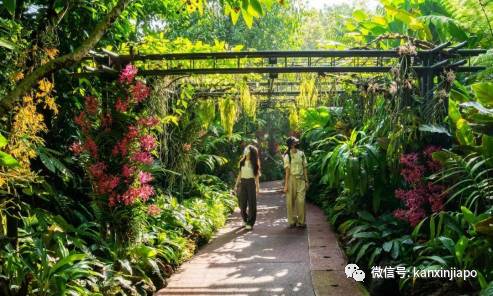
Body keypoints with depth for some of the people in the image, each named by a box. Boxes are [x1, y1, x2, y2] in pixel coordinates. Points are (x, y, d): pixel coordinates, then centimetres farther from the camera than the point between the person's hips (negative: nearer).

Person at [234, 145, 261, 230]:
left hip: (251, 182, -4)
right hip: (242, 182, 4)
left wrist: (257, 186, -8)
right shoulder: (242, 161, 10)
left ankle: (250, 223, 4)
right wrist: (236, 184, 11)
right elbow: (240, 174, 14)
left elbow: (257, 175, -2)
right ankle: (245, 219, 28)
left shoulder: (254, 162, -1)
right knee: (242, 203, 4)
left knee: (251, 203, -2)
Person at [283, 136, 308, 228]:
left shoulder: (301, 154, 8)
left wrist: (306, 181, 8)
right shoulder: (287, 155, -2)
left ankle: (301, 221, 4)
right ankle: (292, 221, 11)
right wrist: (286, 184, -7)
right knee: (291, 201, 1)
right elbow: (287, 170, -4)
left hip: (301, 180, 3)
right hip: (291, 179, -2)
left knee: (301, 201, -3)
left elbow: (304, 168, 12)